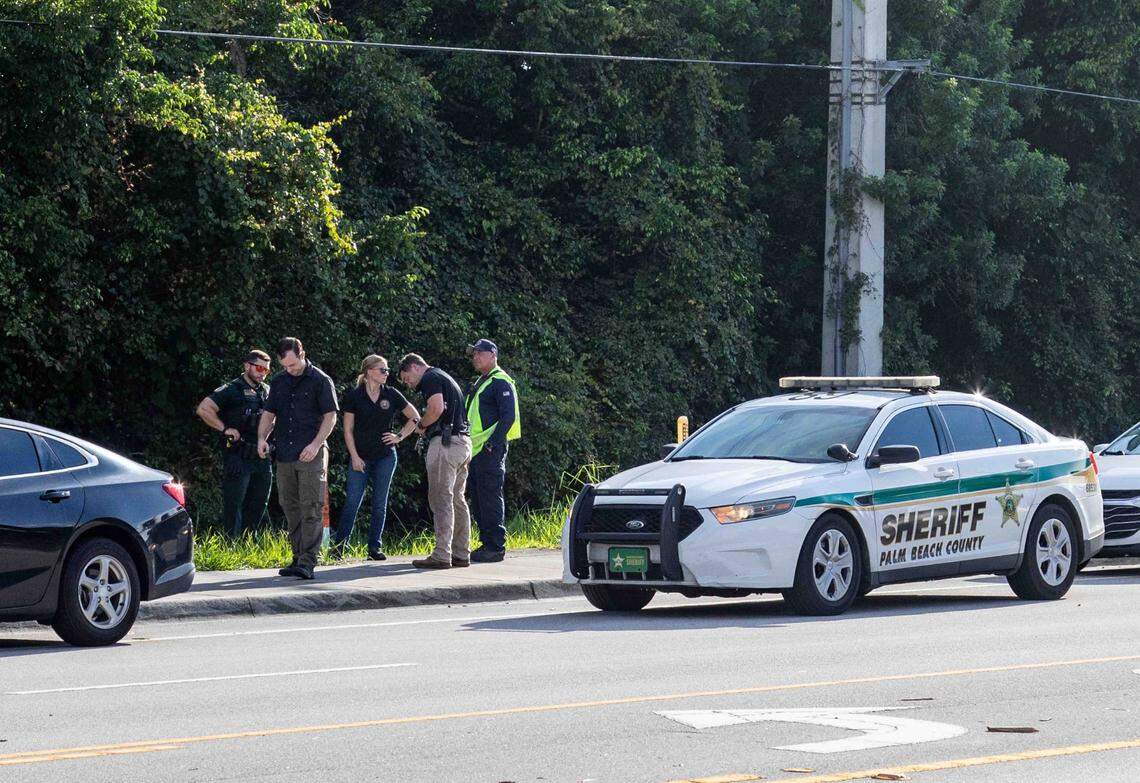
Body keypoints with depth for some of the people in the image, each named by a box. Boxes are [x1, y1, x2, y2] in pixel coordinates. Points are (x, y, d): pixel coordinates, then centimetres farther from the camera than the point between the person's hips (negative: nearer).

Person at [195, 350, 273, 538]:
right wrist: (225, 429, -19)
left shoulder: (267, 392, 13)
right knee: (233, 508, -5)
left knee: (258, 506, 13)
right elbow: (203, 409, -18)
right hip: (238, 459, -7)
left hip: (262, 458, 7)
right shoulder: (232, 390, -8)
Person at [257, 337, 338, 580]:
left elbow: (330, 416, -4)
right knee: (291, 508, 8)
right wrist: (262, 437, 0)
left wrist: (316, 444, -15)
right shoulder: (278, 382, 14)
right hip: (285, 456, 6)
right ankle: (298, 558, 14)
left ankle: (308, 561, -13)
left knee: (311, 509, -9)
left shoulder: (320, 381, -2)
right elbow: (269, 413, 18)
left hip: (311, 455, -6)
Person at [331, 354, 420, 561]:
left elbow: (414, 417, 13)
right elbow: (348, 430, -1)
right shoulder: (354, 397, -3)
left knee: (380, 504, 3)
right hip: (361, 457, -2)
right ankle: (338, 546, -2)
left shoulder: (391, 395, 3)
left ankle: (374, 548, 8)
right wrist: (355, 457, -8)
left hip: (385, 457, 2)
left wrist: (400, 436, 2)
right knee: (352, 502, -6)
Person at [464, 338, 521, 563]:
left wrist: (493, 443, -23)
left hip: (490, 451, -10)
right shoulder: (480, 383, 21)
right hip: (476, 451, 10)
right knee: (478, 501, 11)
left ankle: (496, 547, -9)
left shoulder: (500, 382, -9)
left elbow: (508, 416, -18)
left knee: (490, 499, -10)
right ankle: (487, 544, 16)